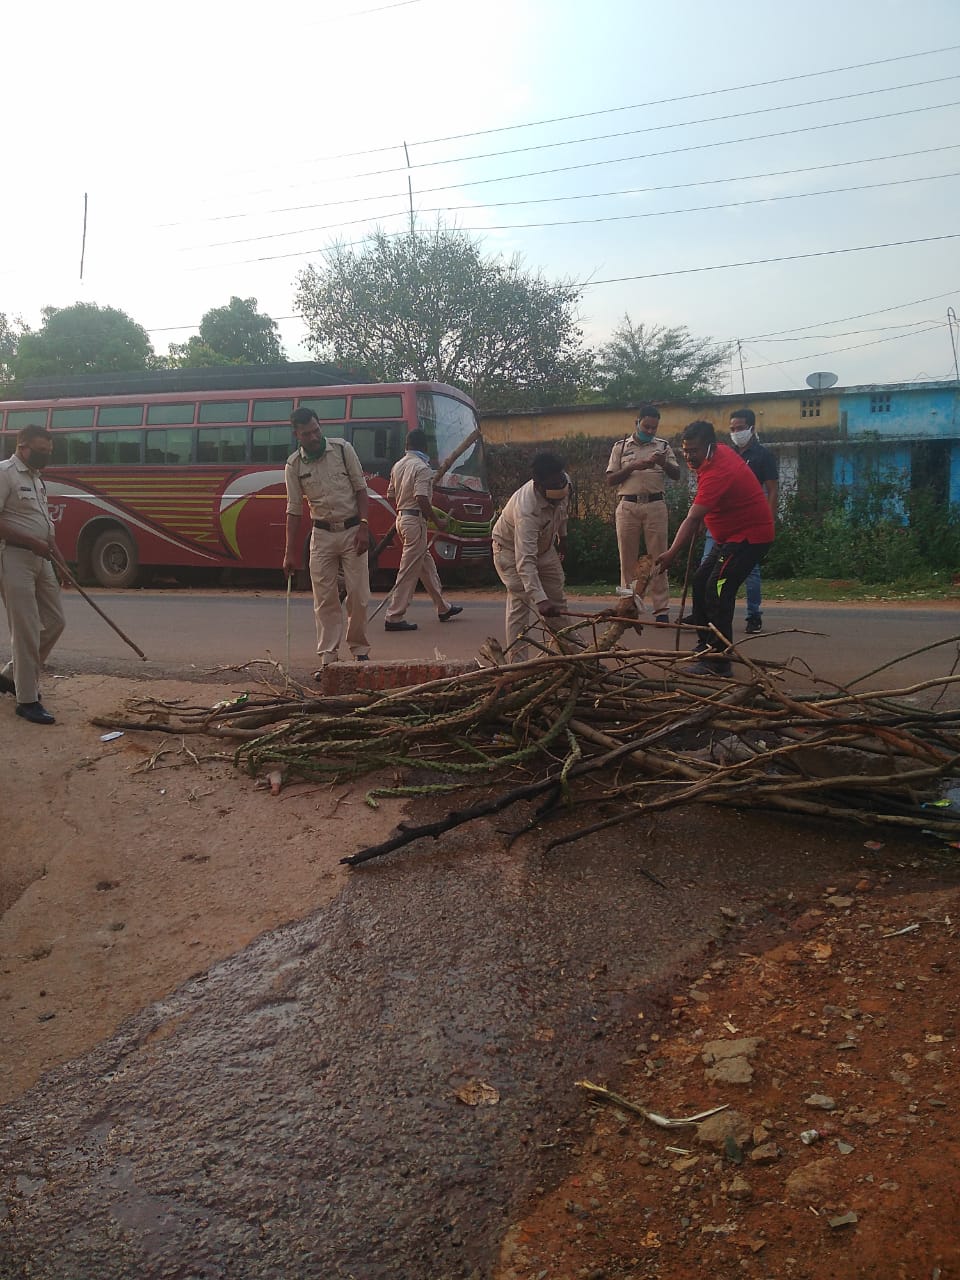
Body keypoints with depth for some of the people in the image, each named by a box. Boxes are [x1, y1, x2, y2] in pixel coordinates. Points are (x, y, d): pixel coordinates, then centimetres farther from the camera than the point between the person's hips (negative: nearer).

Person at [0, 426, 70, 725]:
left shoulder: (37, 478, 17)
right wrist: (32, 542, -19)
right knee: (26, 631, -7)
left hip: (41, 559, 9)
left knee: (54, 622, 10)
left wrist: (60, 562, 16)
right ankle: (27, 700, 2)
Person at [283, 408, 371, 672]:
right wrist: (290, 553, -2)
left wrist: (363, 527, -10)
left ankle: (359, 649, 16)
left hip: (352, 530, -1)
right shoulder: (294, 465, -1)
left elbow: (360, 489, 0)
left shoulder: (343, 449, -4)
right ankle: (328, 658, 5)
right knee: (325, 599, 0)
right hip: (322, 534, 1)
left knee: (358, 594, 0)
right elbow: (294, 509, 1)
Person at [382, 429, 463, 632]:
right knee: (409, 570, -5)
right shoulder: (422, 467, -14)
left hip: (401, 517, 9)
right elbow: (421, 499, -22)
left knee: (427, 564, 18)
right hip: (415, 520, -9)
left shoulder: (398, 466, 11)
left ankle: (443, 607, 28)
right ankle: (394, 617, -3)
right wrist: (438, 520, -11)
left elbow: (390, 496, 15)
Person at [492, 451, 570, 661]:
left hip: (544, 545, 7)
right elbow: (525, 561, -49)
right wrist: (540, 598, -57)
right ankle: (518, 662, -14)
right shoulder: (526, 510, -43)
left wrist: (562, 535, 15)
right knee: (520, 602, -16)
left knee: (557, 600, 10)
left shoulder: (565, 482, -22)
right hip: (511, 548, -7)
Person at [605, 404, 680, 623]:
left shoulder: (663, 446, 12)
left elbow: (676, 475, 6)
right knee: (627, 558, 2)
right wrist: (632, 467, -9)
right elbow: (610, 480, 5)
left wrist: (664, 463, -14)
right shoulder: (621, 447, 10)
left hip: (655, 506, 0)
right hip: (628, 506, 0)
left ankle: (661, 609, 0)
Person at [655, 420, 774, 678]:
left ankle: (719, 661, -17)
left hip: (750, 536, -11)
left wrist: (672, 553, -44)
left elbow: (692, 519, -38)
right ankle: (706, 646, 21)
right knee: (700, 582, 13)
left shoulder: (717, 472, -29)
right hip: (730, 536, 11)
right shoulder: (722, 451, 2)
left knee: (717, 591, -20)